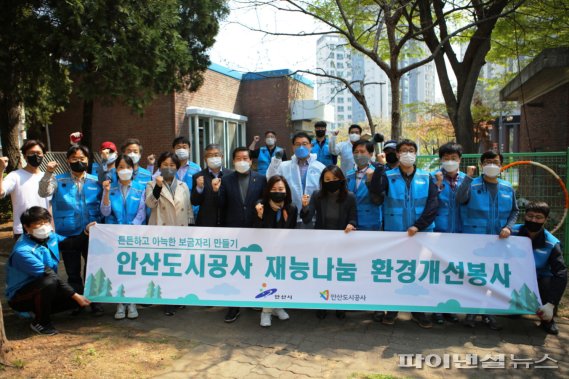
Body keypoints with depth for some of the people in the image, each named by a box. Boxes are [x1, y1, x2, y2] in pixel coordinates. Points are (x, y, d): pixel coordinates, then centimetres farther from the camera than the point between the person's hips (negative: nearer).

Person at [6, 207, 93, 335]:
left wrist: (86, 232, -4)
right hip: (19, 297, -7)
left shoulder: (50, 237, -5)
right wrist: (75, 295, -31)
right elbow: (49, 276, -30)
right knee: (49, 282, -36)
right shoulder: (23, 251, -28)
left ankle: (40, 310, 14)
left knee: (77, 296, -8)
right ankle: (40, 322, -11)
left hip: (44, 291, 7)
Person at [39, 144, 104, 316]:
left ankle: (95, 303, 22)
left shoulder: (96, 181, 3)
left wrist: (97, 223, -8)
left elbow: (103, 206, 5)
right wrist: (48, 173, -26)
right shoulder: (59, 180, 4)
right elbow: (44, 193, -13)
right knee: (73, 273, 12)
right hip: (68, 236, 0)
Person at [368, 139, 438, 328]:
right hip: (393, 233, -1)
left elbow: (433, 205, -3)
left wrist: (418, 225, -13)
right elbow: (375, 196, -18)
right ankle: (391, 309, 22)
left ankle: (419, 311, 22)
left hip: (421, 233, 1)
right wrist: (379, 167, -21)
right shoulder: (387, 176, 1)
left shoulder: (426, 177, 6)